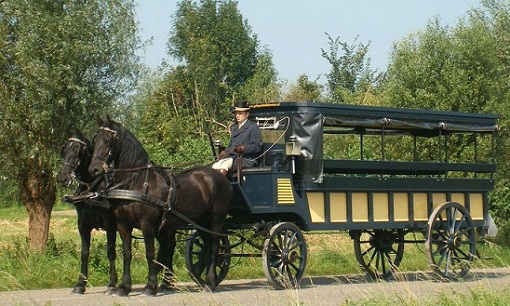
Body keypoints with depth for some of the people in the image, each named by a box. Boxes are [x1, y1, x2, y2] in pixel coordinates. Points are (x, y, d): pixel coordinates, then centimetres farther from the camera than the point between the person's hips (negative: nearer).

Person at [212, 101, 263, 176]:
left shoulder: (253, 127, 2)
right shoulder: (234, 127, 26)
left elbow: (257, 147, -7)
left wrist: (243, 148, -22)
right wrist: (225, 151, 5)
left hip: (246, 158, -7)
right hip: (232, 157, 7)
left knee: (223, 167, -33)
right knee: (215, 167, -23)